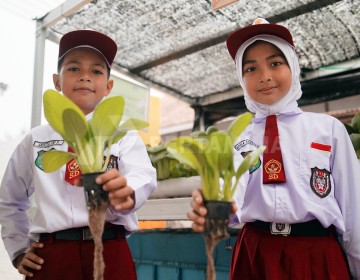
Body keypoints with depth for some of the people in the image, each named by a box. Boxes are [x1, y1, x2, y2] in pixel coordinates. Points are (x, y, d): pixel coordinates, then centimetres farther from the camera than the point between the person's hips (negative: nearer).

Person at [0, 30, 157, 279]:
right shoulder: (36, 139, 11)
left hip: (110, 255, -1)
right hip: (50, 257, 2)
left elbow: (144, 177, -14)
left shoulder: (124, 136, 6)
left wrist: (126, 191, -36)